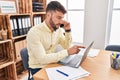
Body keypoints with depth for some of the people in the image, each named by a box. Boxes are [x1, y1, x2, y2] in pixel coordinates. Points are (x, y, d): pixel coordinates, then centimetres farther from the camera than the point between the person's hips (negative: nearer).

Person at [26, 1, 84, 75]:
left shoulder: (58, 29, -4)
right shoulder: (34, 33, -24)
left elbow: (66, 47, 3)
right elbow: (42, 59, -29)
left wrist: (68, 31, -11)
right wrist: (68, 52, -32)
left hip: (52, 64, 6)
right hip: (39, 69, -5)